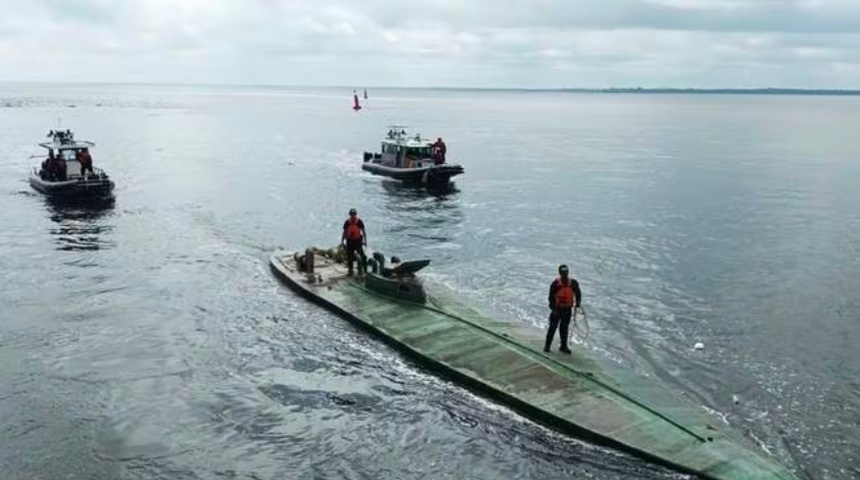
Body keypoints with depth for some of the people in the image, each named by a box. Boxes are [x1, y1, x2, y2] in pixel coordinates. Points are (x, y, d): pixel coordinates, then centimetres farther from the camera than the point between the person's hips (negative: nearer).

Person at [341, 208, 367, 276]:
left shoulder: (359, 222, -5)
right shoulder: (347, 222, 2)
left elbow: (363, 231, -1)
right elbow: (345, 232, 10)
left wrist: (365, 240, -9)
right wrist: (342, 241, 6)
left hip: (358, 241, -2)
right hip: (350, 241, 2)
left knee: (361, 256, -8)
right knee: (349, 257, 5)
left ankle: (361, 270, 2)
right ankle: (350, 271, 16)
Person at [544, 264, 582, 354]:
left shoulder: (573, 283, -2)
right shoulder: (555, 284, -12)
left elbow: (578, 294, 9)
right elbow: (551, 297, -10)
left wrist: (577, 304, -4)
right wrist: (553, 309, -15)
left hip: (567, 309, 3)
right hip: (557, 309, -3)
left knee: (564, 328, 11)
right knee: (553, 327, 0)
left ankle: (563, 346, 21)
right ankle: (547, 345, 10)